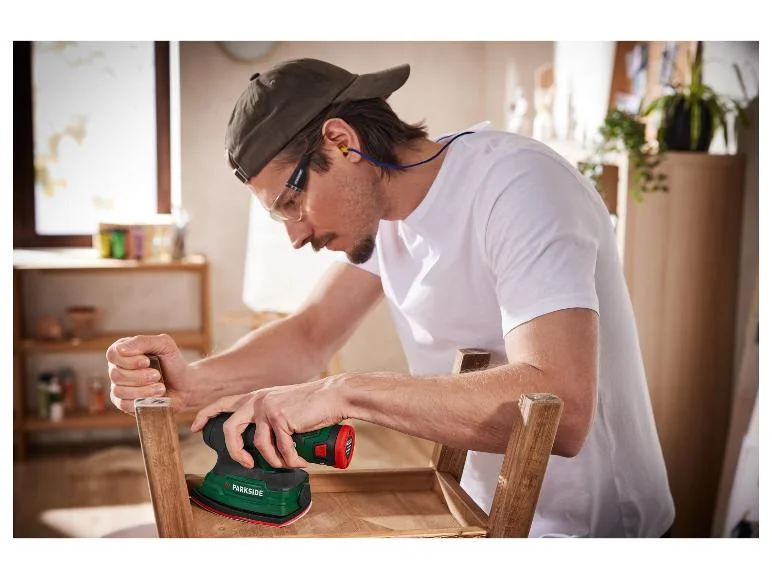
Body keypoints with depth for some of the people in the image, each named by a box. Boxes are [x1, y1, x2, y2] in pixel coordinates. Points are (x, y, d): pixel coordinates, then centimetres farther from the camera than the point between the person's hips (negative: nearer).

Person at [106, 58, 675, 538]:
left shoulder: (518, 188, -24)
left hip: (583, 523, -6)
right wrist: (194, 381, -16)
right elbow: (310, 336, 2)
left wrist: (345, 393, -35)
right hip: (488, 501, 7)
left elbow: (560, 408, -35)